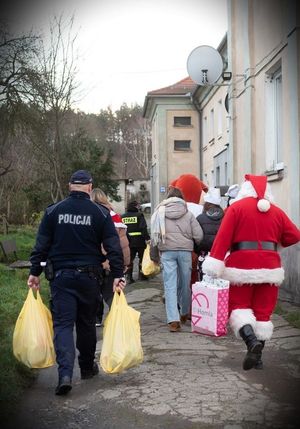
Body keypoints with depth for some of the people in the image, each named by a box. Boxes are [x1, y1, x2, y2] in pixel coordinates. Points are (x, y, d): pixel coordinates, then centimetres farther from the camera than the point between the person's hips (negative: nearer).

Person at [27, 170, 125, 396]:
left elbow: (41, 245, 1)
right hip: (89, 276, 1)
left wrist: (35, 272, 8)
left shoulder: (53, 211, 0)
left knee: (63, 324, -2)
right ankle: (87, 367, 29)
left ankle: (65, 373, -16)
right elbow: (113, 246, -5)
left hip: (60, 276, 0)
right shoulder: (100, 213, -2)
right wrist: (118, 275, -3)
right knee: (87, 323, 16)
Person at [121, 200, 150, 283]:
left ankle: (129, 277, 2)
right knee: (142, 258, 13)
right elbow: (143, 228, -17)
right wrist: (147, 238, -16)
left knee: (129, 259, 9)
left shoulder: (122, 217, 7)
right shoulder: (139, 215, -8)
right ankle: (141, 275, 18)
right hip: (139, 241, -4)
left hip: (128, 242, 4)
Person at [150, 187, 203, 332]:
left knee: (170, 286, 0)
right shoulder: (188, 214, 5)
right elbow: (198, 235, -1)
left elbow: (154, 236, 4)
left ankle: (173, 320, -8)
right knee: (185, 284, 15)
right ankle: (184, 313, 33)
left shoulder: (160, 212, 5)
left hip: (167, 251, -1)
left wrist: (154, 256, 13)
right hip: (185, 250, 1)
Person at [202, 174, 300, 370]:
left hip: (241, 266, -3)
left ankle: (252, 341, -18)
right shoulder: (276, 211, 6)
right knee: (263, 311, 10)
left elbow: (223, 236, -10)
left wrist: (215, 263, -11)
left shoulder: (237, 207, -2)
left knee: (238, 306, 7)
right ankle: (257, 357, 13)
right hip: (269, 267, 3)